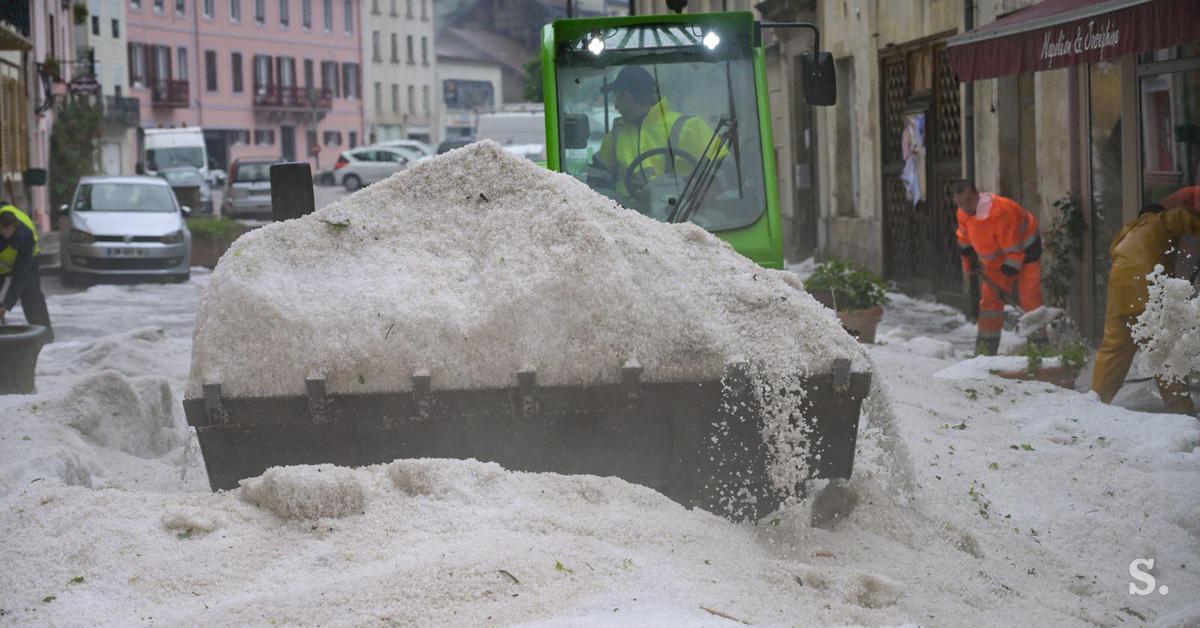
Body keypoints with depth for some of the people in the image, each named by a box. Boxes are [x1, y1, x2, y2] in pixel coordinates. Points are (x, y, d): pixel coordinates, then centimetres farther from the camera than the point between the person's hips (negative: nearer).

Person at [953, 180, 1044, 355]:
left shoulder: (1001, 213, -35)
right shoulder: (964, 214, -11)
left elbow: (1014, 251, -32)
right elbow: (964, 240, 11)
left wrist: (1006, 279, -29)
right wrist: (969, 263, 18)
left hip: (1023, 251, -7)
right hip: (995, 259, 7)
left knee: (1030, 300, -14)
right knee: (989, 300, 3)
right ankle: (985, 348, 7)